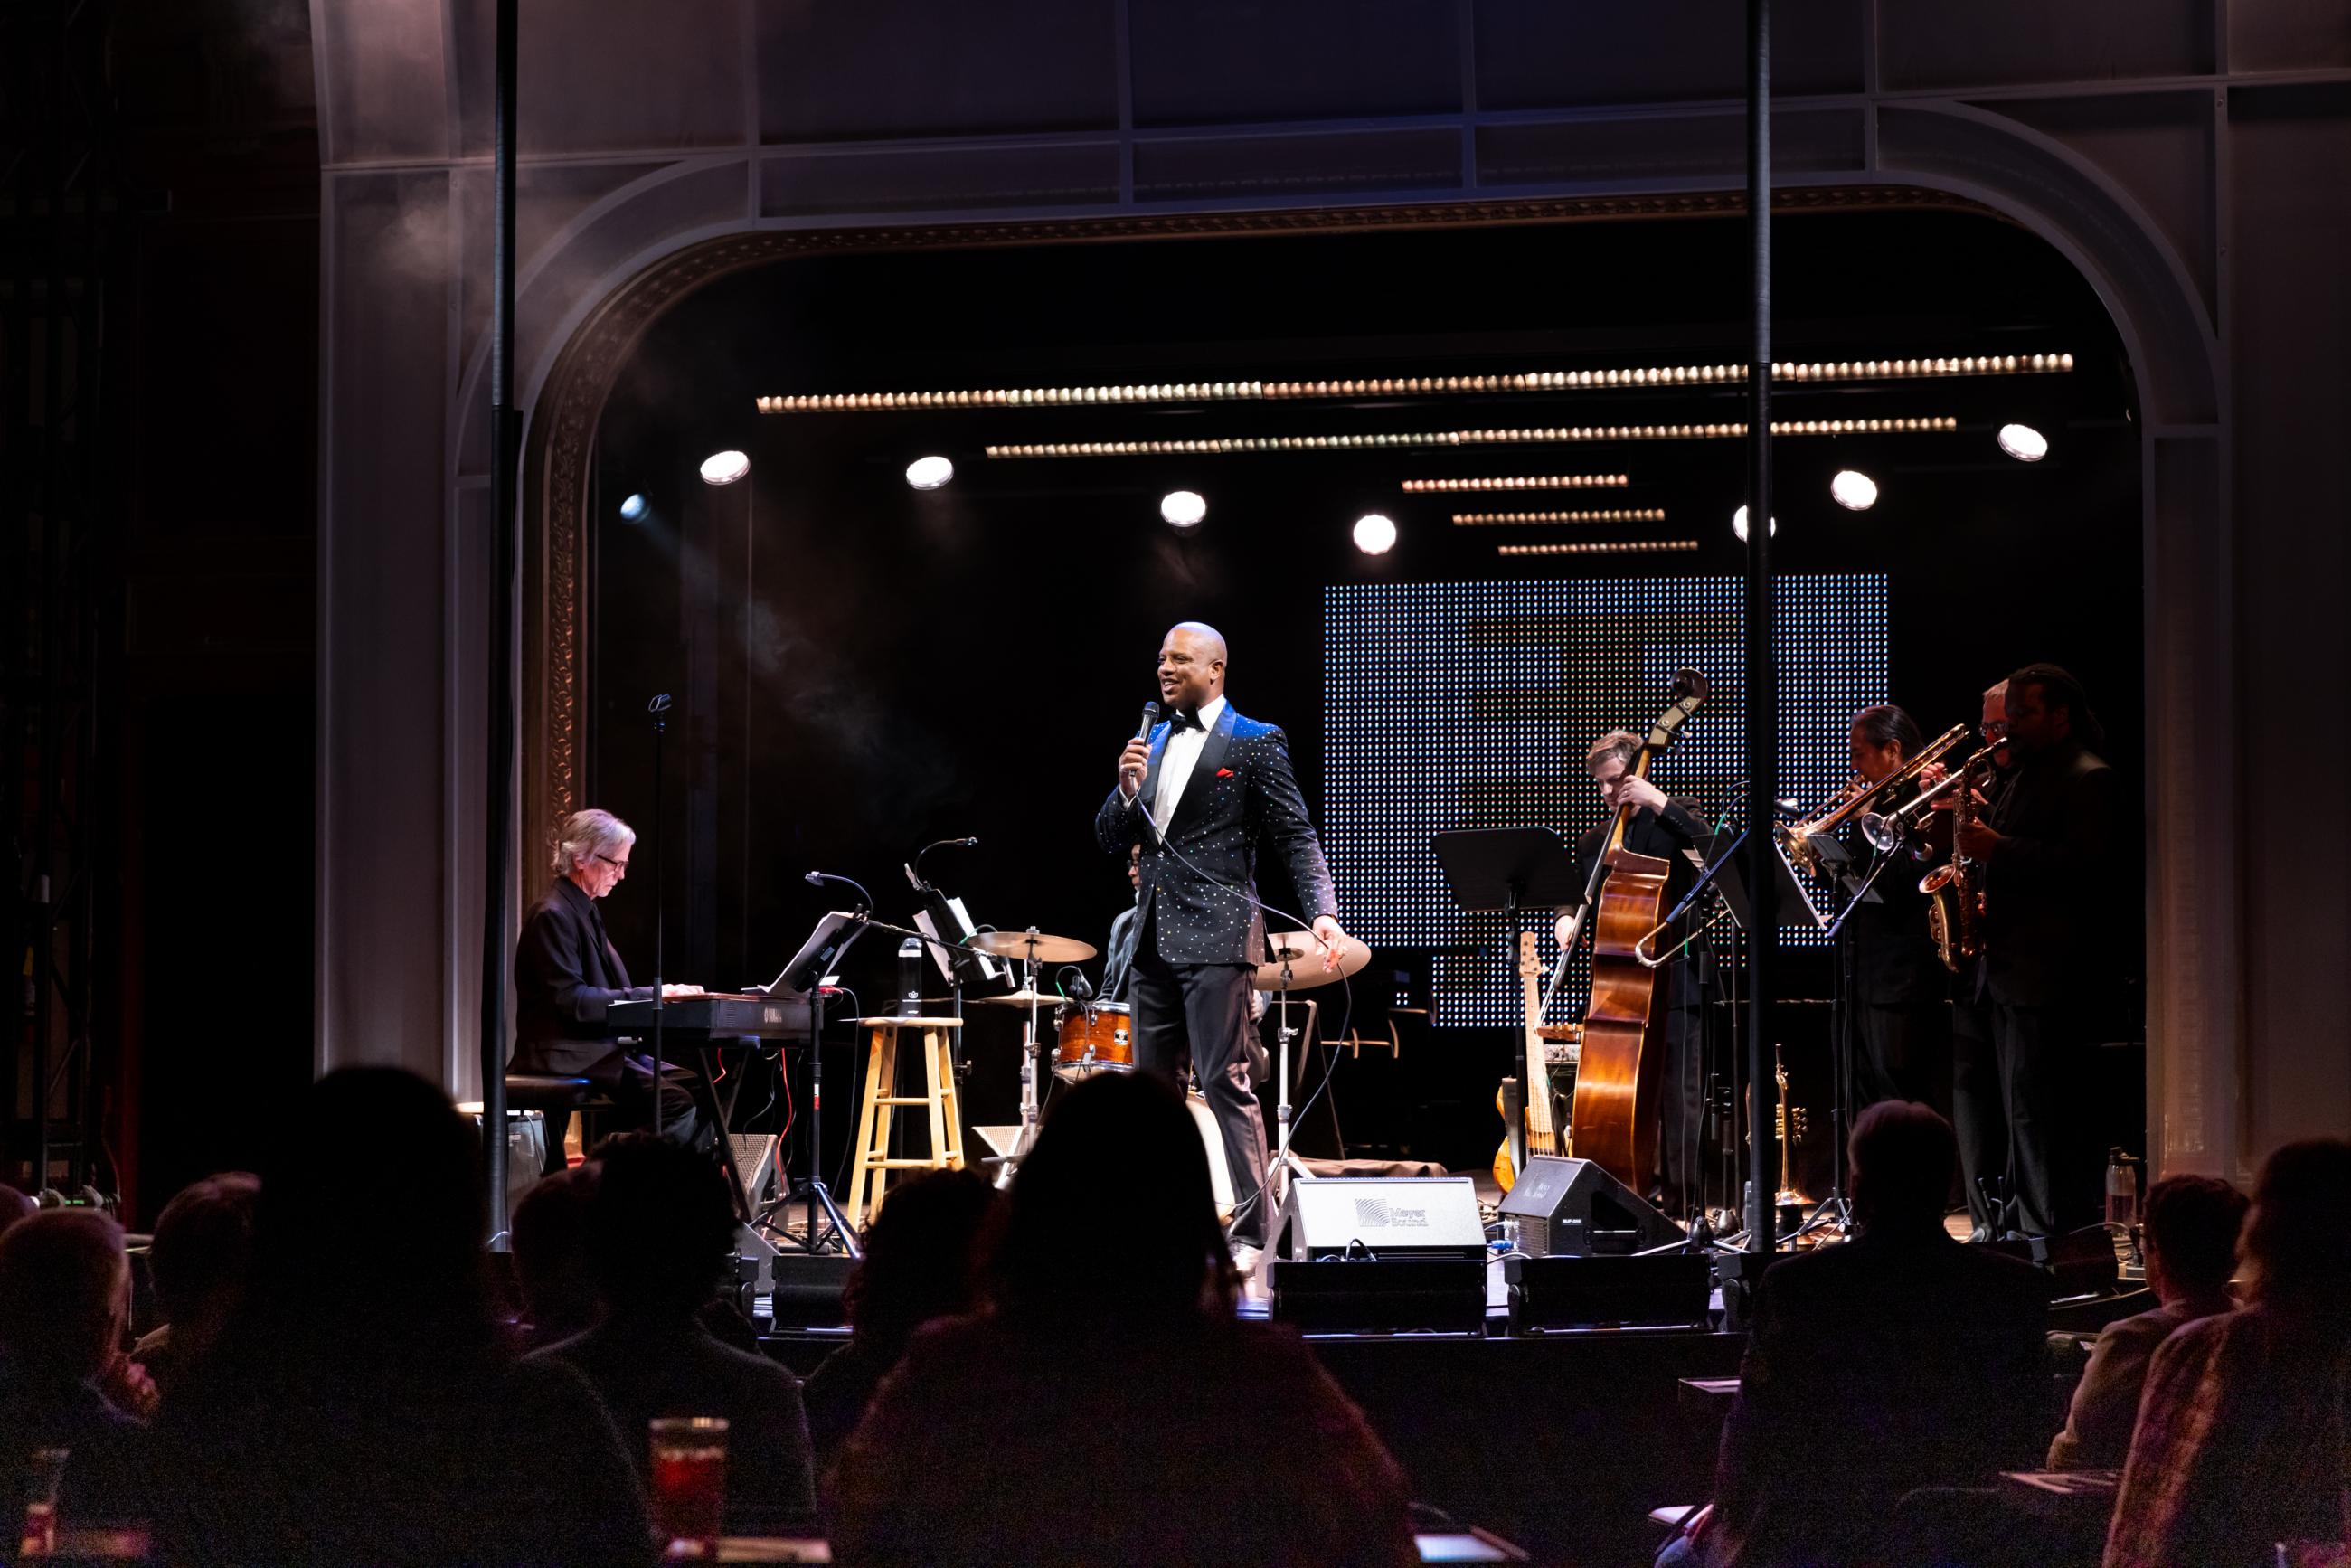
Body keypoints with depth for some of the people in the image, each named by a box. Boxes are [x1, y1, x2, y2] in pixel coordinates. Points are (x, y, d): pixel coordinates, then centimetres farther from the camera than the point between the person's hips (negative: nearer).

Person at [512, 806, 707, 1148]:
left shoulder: (586, 912, 19)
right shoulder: (553, 915, -12)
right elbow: (570, 1000, -20)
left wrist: (665, 993, 2)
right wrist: (651, 994, -18)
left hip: (602, 1048, 10)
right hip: (567, 1057, -10)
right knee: (678, 1102, -25)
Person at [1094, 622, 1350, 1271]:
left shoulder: (1255, 742, -1)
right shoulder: (1152, 742, 17)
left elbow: (1295, 838, -5)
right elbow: (1110, 840, 15)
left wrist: (1323, 913, -18)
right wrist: (1127, 791, -6)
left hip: (1215, 935, -7)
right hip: (1153, 937, 7)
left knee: (1226, 1083, -10)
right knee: (1152, 1086, 10)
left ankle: (1251, 1233, -8)